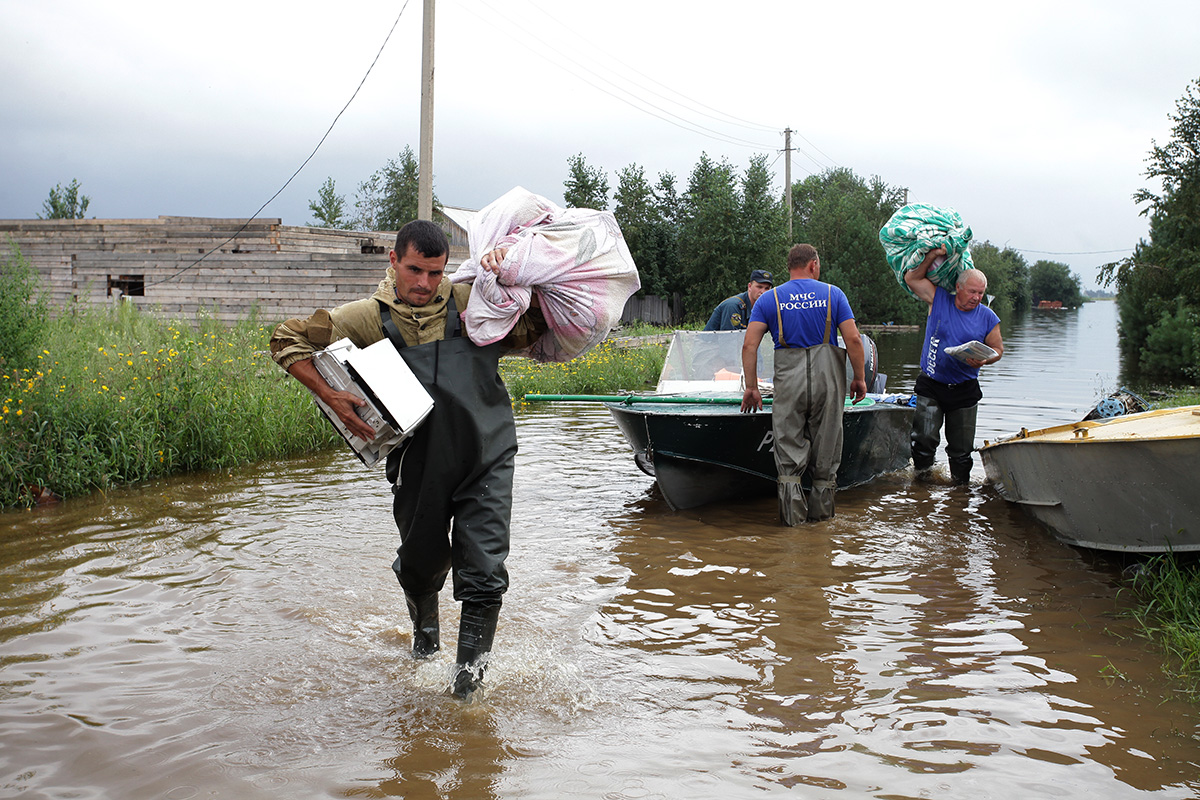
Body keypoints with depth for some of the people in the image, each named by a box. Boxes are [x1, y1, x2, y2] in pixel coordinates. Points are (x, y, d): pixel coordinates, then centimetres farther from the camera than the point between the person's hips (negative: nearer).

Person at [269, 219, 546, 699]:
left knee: (484, 574, -5)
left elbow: (537, 326, 14)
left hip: (486, 459, 0)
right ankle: (424, 625, 52)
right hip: (419, 464, 1)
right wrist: (330, 396, -7)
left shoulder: (471, 304, 2)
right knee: (421, 563, 18)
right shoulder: (369, 318, -1)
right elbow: (288, 340, 5)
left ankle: (471, 666, 15)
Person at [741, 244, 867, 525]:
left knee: (789, 448, 5)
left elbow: (749, 346, -3)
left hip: (789, 378, 0)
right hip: (828, 376, 0)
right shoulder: (833, 294, 4)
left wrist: (751, 387, 3)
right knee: (825, 446, 11)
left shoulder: (770, 299, 6)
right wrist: (860, 378, 6)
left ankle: (792, 512, 0)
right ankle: (821, 509, 18)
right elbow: (853, 339, -4)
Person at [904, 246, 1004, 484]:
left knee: (961, 446, 7)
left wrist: (983, 360, -14)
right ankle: (921, 475, 7)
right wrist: (932, 256, -6)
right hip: (931, 386, -1)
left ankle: (960, 481, 24)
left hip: (964, 390, 1)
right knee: (925, 437, -11)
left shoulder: (988, 318, 0)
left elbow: (998, 349, 8)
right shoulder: (939, 300, -1)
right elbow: (911, 279, 1)